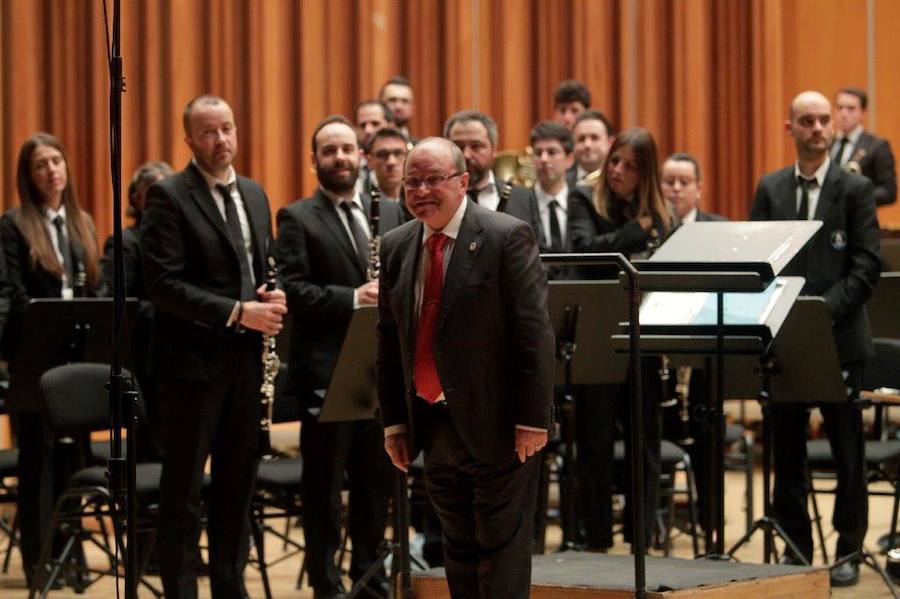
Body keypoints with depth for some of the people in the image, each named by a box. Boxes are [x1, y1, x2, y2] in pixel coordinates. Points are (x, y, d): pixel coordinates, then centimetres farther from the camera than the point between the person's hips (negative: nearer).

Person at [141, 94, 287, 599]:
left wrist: (272, 298, -2)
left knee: (238, 481, 13)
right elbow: (164, 285, -17)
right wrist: (237, 312, -21)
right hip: (194, 362, -6)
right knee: (183, 489, 1)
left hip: (246, 359, 7)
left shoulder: (254, 194, 13)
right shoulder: (169, 197, -9)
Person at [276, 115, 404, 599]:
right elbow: (293, 291, -13)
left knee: (377, 480, 12)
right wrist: (353, 298, -23)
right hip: (326, 371, -5)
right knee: (324, 485, 3)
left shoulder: (391, 213, 13)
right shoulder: (298, 218, -2)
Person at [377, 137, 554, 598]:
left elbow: (534, 334, -13)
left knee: (501, 543, 0)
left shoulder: (507, 238, -11)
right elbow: (388, 340, 13)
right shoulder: (395, 248, 7)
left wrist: (532, 418, -16)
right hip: (434, 425, 6)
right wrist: (394, 421, 9)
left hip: (497, 424, -6)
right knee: (459, 547, 13)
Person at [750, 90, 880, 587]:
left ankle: (849, 551, 10)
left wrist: (826, 307, -17)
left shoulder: (855, 189, -1)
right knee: (787, 450, 7)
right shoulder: (770, 189, 8)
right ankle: (796, 549, 15)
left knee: (847, 451, 3)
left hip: (839, 337, -3)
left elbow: (867, 265, -7)